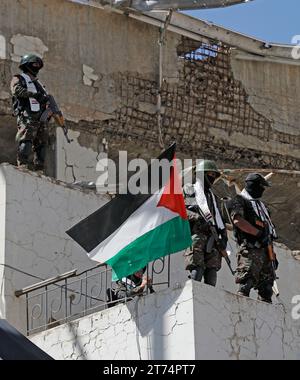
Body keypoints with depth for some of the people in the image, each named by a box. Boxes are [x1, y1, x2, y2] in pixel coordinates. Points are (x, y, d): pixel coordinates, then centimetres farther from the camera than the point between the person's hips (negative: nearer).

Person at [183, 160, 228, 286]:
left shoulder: (212, 196, 30)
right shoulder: (189, 190, 13)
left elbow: (219, 218, 26)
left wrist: (223, 236, 11)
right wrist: (197, 217, -16)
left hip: (212, 237, 6)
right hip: (196, 235, -6)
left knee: (212, 270, -5)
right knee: (197, 270, -19)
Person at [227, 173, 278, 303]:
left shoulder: (260, 204, 28)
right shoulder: (239, 201, 1)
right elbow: (238, 221, -18)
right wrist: (259, 233, -19)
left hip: (264, 250, 8)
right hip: (250, 249, -8)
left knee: (266, 287, 5)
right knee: (246, 283, -18)